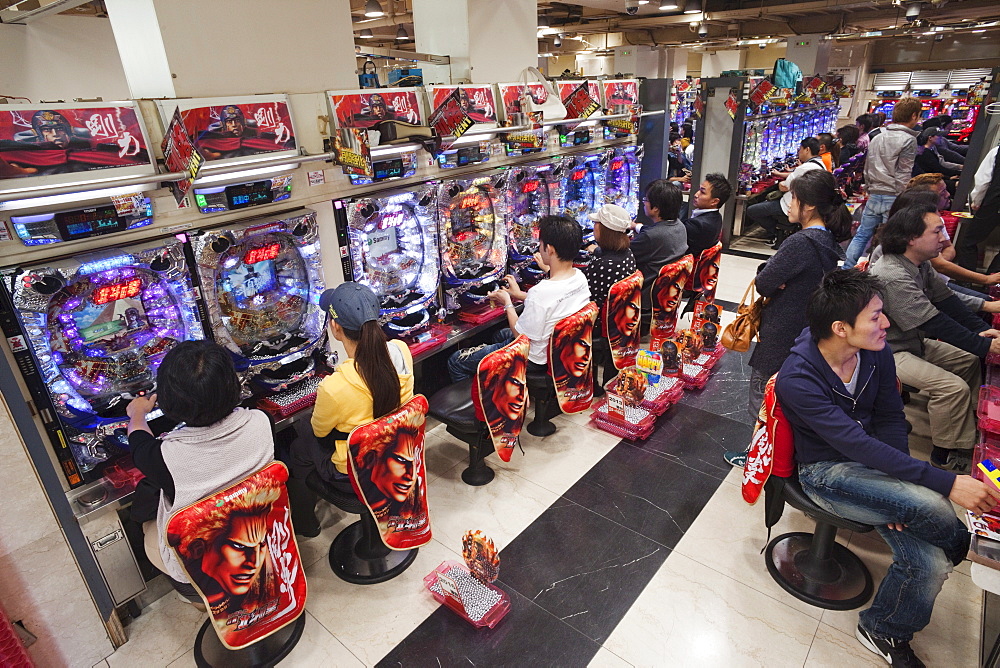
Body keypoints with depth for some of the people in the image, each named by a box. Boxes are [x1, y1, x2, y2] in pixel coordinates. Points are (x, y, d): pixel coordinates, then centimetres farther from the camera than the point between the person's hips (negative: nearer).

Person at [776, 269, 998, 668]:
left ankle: (883, 631, 19)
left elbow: (890, 419, 3)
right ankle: (964, 549, 13)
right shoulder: (796, 380, -27)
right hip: (825, 471, -6)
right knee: (931, 506, -26)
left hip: (872, 461, 6)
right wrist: (947, 483, -32)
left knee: (929, 563, -11)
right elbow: (858, 444, -30)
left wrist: (901, 488, -9)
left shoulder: (876, 352, -7)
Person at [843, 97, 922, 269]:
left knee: (862, 235, 12)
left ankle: (846, 270, 8)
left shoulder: (876, 138, 13)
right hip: (894, 198, -6)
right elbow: (903, 176, -12)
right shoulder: (908, 140, -8)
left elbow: (867, 169, 17)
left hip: (874, 195, 6)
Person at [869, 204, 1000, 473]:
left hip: (914, 342, 11)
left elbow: (946, 300, 4)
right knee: (954, 387, -19)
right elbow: (935, 323, -27)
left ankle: (967, 438, 24)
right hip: (890, 353, -11)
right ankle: (946, 455, 2)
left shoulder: (921, 265, 3)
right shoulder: (893, 276, -29)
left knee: (969, 360, 16)